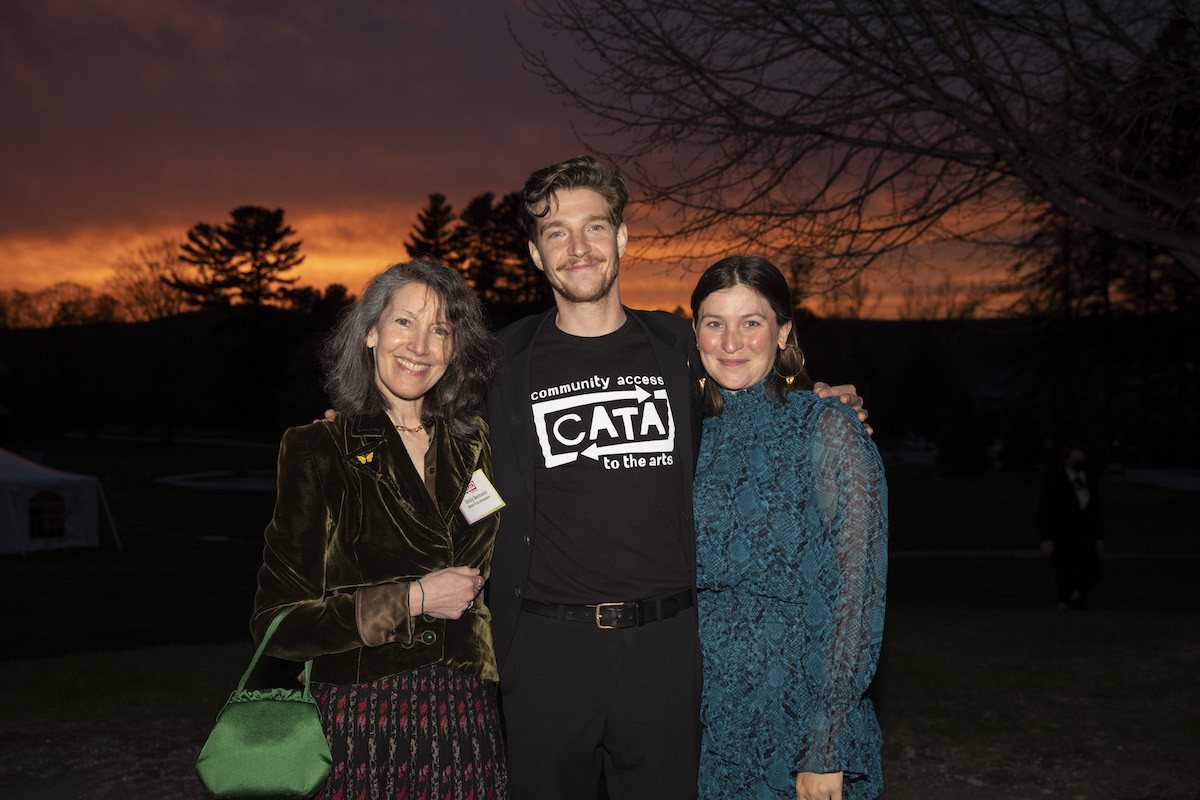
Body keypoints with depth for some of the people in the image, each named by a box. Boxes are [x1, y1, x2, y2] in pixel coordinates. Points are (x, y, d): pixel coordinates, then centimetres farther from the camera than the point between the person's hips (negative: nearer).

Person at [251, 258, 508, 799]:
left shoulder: (474, 446, 7)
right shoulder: (317, 450, -5)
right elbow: (278, 620, -9)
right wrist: (412, 601, -12)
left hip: (464, 712, 3)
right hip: (360, 715, -3)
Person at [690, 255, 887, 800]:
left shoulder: (829, 430, -10)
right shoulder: (694, 436, 3)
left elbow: (858, 592, -13)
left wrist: (826, 752, -16)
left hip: (800, 710, -4)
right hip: (709, 716, 4)